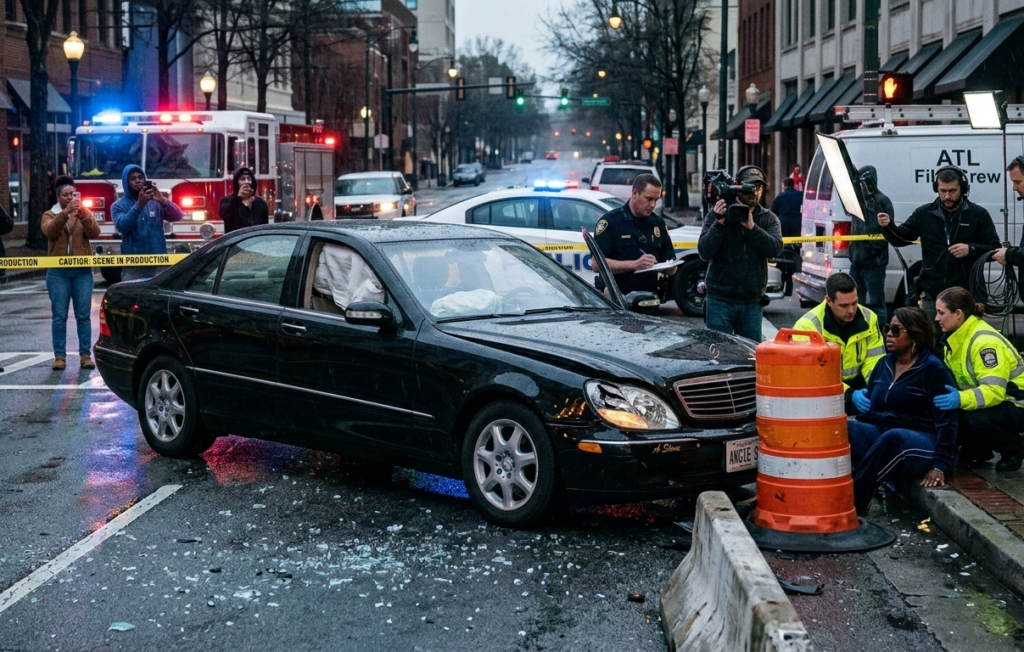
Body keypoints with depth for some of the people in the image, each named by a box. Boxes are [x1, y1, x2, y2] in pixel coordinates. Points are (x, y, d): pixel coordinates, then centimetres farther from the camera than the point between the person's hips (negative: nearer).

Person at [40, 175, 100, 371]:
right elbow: (49, 231, -15)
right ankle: (59, 356, 2)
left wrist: (82, 213, -24)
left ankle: (85, 355, 4)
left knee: (83, 315, 1)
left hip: (82, 271, 1)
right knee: (59, 316, -1)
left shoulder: (85, 214, 10)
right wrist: (65, 212, -28)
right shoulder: (49, 215, 7)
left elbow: (94, 232, -9)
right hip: (58, 272, -1)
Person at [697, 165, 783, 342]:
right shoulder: (717, 213, 1)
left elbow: (775, 249, -11)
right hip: (720, 300, -2)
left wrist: (751, 227, -22)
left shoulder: (769, 219, 7)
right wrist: (719, 223, -19)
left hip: (752, 302, 2)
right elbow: (704, 252, -8)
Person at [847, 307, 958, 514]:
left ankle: (854, 503, -38)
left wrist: (939, 466, -17)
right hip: (879, 434, 6)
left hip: (921, 445, -6)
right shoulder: (884, 364, 16)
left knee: (892, 438, -40)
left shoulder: (933, 369, -3)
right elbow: (869, 406, 22)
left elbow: (946, 420, -9)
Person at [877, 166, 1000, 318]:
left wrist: (971, 249, -18)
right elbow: (900, 238, 6)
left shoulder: (978, 214, 0)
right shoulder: (923, 213, 6)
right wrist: (887, 226, -15)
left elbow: (995, 248, 0)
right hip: (931, 296, 2)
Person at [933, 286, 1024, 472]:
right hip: (996, 402, 8)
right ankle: (976, 450, 8)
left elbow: (994, 390, -35)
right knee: (942, 411, -13)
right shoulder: (957, 337, 3)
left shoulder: (985, 341, -26)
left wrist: (961, 399, -49)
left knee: (975, 419, -35)